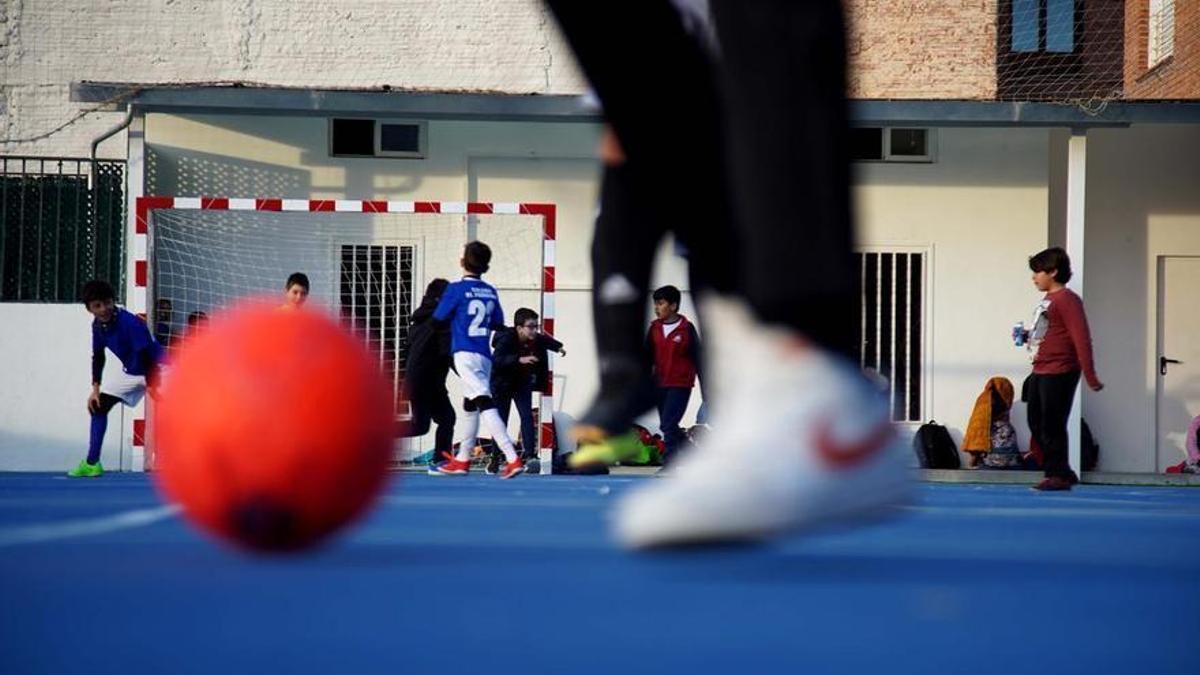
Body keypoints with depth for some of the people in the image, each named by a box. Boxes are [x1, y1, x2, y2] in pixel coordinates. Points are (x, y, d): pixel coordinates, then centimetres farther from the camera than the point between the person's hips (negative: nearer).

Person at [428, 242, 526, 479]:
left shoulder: (456, 289, -8)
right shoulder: (490, 292, 9)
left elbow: (438, 318, 1)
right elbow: (498, 324, 17)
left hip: (465, 353, -7)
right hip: (484, 355, 7)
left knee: (485, 404, -16)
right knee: (470, 406, 21)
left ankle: (513, 458, -30)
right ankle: (462, 460, 34)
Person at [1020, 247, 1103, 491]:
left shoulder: (1067, 300, -13)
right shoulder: (1046, 300, 14)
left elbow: (1081, 338, -17)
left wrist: (1090, 376, -20)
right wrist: (1027, 336, 10)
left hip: (1059, 373, -10)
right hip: (1040, 372, 10)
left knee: (1052, 426, -5)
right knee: (1036, 423, 12)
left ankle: (1058, 475, 6)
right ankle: (1063, 473, 20)